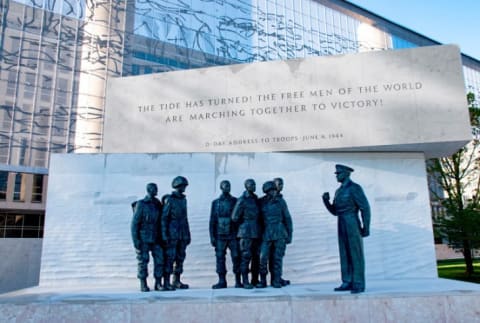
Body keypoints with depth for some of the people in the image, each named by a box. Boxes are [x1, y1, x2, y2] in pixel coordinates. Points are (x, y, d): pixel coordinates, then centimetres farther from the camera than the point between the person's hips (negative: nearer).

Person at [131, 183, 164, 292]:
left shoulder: (158, 204, 5)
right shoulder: (140, 205, -12)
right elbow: (134, 223, -12)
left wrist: (162, 238, 11)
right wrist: (135, 241, -17)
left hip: (155, 239, 5)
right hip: (143, 239, -5)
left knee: (159, 260, -1)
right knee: (143, 262, 1)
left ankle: (158, 284, 8)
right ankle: (143, 285, 13)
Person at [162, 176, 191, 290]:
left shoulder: (183, 200, 13)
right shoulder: (169, 200, -8)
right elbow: (164, 218, -10)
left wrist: (188, 234, 15)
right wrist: (164, 235, -16)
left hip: (182, 234, 7)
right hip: (172, 234, -7)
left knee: (180, 258, 8)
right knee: (170, 258, -5)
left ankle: (176, 282, 16)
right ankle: (166, 283, 1)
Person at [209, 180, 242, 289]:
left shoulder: (235, 201, 6)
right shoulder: (216, 203, 8)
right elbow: (212, 220, 8)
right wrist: (212, 236, 2)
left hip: (233, 235, -1)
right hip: (220, 236, 1)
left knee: (236, 257, -3)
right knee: (220, 258, 2)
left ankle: (238, 281, 7)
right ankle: (222, 281, 11)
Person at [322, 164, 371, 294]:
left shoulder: (355, 188, -8)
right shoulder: (339, 191, 17)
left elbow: (365, 208, -11)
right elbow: (334, 211, 17)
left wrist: (366, 227, -15)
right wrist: (326, 200, 0)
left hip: (353, 225, -8)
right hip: (342, 226, 8)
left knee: (356, 255, -4)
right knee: (345, 255, 7)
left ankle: (358, 285, 1)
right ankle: (347, 283, 12)